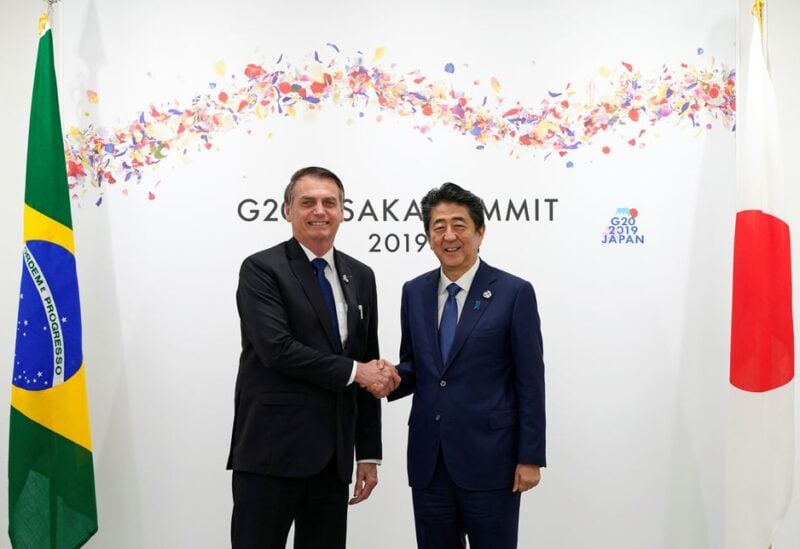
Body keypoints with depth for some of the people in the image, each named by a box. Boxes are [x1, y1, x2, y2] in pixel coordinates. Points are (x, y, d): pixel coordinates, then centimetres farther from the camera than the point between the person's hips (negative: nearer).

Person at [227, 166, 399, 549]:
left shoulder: (360, 276, 12)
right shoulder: (260, 269, -5)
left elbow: (370, 369, 14)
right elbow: (277, 349, -18)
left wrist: (369, 453, 11)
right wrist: (353, 371, -10)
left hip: (333, 456, 5)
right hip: (272, 451, -5)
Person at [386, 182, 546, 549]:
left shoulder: (514, 293, -5)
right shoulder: (414, 292, 8)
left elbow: (530, 382, -5)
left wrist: (530, 457, -8)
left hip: (489, 457, -4)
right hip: (428, 458, 4)